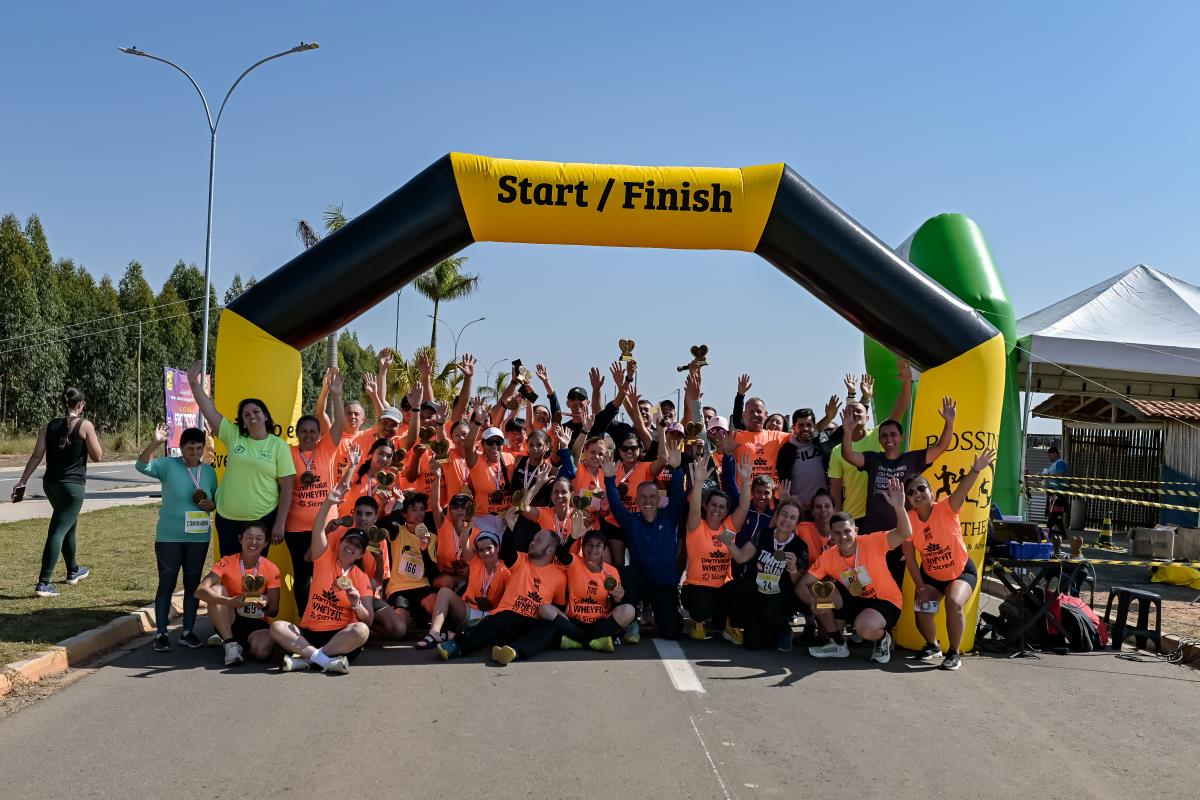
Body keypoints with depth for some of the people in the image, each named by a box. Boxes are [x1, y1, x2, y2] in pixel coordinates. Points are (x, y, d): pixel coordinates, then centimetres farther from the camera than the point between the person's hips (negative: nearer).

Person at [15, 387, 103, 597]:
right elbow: (97, 456, -4)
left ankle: (73, 571, 39)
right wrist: (92, 436, 11)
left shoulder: (49, 426, 7)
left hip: (50, 483, 7)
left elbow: (37, 456, 4)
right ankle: (43, 583, -14)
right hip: (73, 485, -6)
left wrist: (22, 481, 6)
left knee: (70, 524, 24)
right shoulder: (85, 426, -8)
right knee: (58, 531, -8)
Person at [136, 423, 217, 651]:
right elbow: (142, 466, -20)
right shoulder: (168, 466, -5)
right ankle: (161, 634, 11)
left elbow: (217, 499, 15)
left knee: (193, 585, 10)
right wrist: (155, 443, -34)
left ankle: (187, 632, 20)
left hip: (199, 538, 4)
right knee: (166, 584, 2)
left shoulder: (209, 470, 6)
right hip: (169, 538, -3)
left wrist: (211, 504, -9)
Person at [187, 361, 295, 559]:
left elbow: (287, 487, -5)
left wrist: (280, 524, -8)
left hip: (262, 520, -3)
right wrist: (194, 382, -6)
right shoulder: (234, 436, 5)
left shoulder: (279, 446, -3)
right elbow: (210, 411, 2)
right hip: (227, 519, 3)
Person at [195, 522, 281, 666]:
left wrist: (265, 606, -29)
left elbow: (274, 611, -3)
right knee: (216, 589, -26)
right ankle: (230, 643, -20)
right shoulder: (227, 562, -9)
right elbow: (200, 591, -24)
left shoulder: (271, 570, -5)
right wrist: (230, 601, -41)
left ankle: (243, 644, 3)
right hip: (229, 622, 1)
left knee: (262, 651, -34)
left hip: (257, 623, 0)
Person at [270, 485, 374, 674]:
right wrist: (328, 503, -25)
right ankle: (325, 659, -35)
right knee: (277, 626, -24)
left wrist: (357, 605, -19)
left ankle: (304, 659, -30)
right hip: (308, 632, 1)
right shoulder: (325, 557, 8)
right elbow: (318, 531, -11)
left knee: (361, 630, -33)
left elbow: (369, 620, 1)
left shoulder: (362, 578, 6)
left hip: (340, 636, -1)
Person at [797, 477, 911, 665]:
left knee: (864, 627, -36)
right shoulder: (827, 557, -11)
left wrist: (899, 508, -52)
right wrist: (813, 603, -31)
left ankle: (883, 638, 5)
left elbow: (904, 534, -33)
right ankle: (838, 644, 3)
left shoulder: (872, 543, -21)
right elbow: (802, 585, -9)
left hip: (886, 601, -5)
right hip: (854, 600, 5)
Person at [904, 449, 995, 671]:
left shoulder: (945, 509, -22)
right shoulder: (909, 520, -15)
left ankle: (954, 652, -4)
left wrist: (975, 470, -61)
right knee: (922, 609, -15)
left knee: (954, 603, -28)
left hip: (962, 571, -3)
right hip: (930, 575, 3)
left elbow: (961, 491, -43)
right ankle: (932, 646, 19)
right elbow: (909, 558, -8)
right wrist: (920, 586, -12)